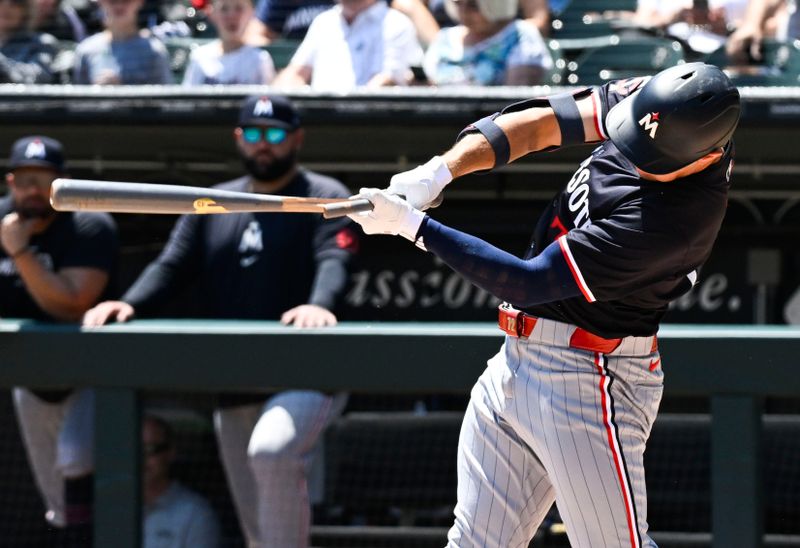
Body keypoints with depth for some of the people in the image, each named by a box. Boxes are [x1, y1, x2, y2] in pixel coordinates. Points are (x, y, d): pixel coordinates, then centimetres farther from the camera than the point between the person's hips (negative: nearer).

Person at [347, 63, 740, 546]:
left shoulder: (675, 220, -29)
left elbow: (527, 282, -24)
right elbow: (541, 122, 1)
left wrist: (411, 226, -18)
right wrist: (437, 174, -13)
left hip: (588, 378, -8)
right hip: (516, 361, 8)